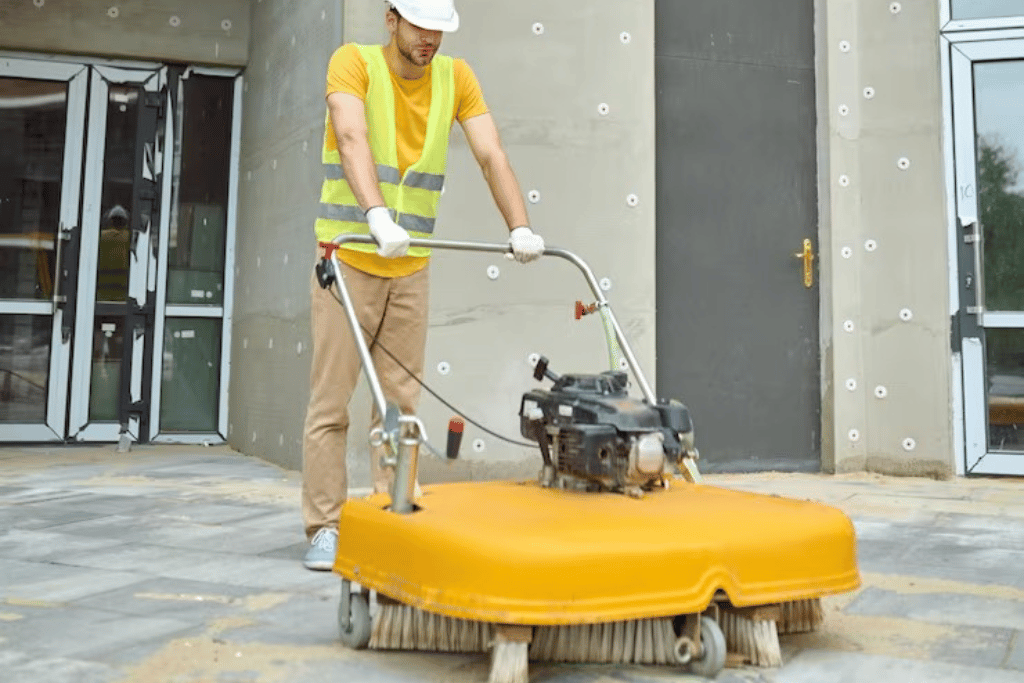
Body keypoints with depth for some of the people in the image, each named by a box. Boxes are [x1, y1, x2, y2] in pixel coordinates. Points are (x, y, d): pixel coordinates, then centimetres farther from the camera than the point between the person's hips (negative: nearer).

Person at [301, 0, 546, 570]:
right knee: (332, 399, -2)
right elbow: (353, 140, -25)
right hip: (348, 258, -3)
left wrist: (520, 228, -20)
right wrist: (378, 216, -42)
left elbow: (492, 155, -5)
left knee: (402, 400, 5)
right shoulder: (354, 63, -7)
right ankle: (326, 528, 7)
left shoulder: (456, 77, 4)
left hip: (411, 266, 4)